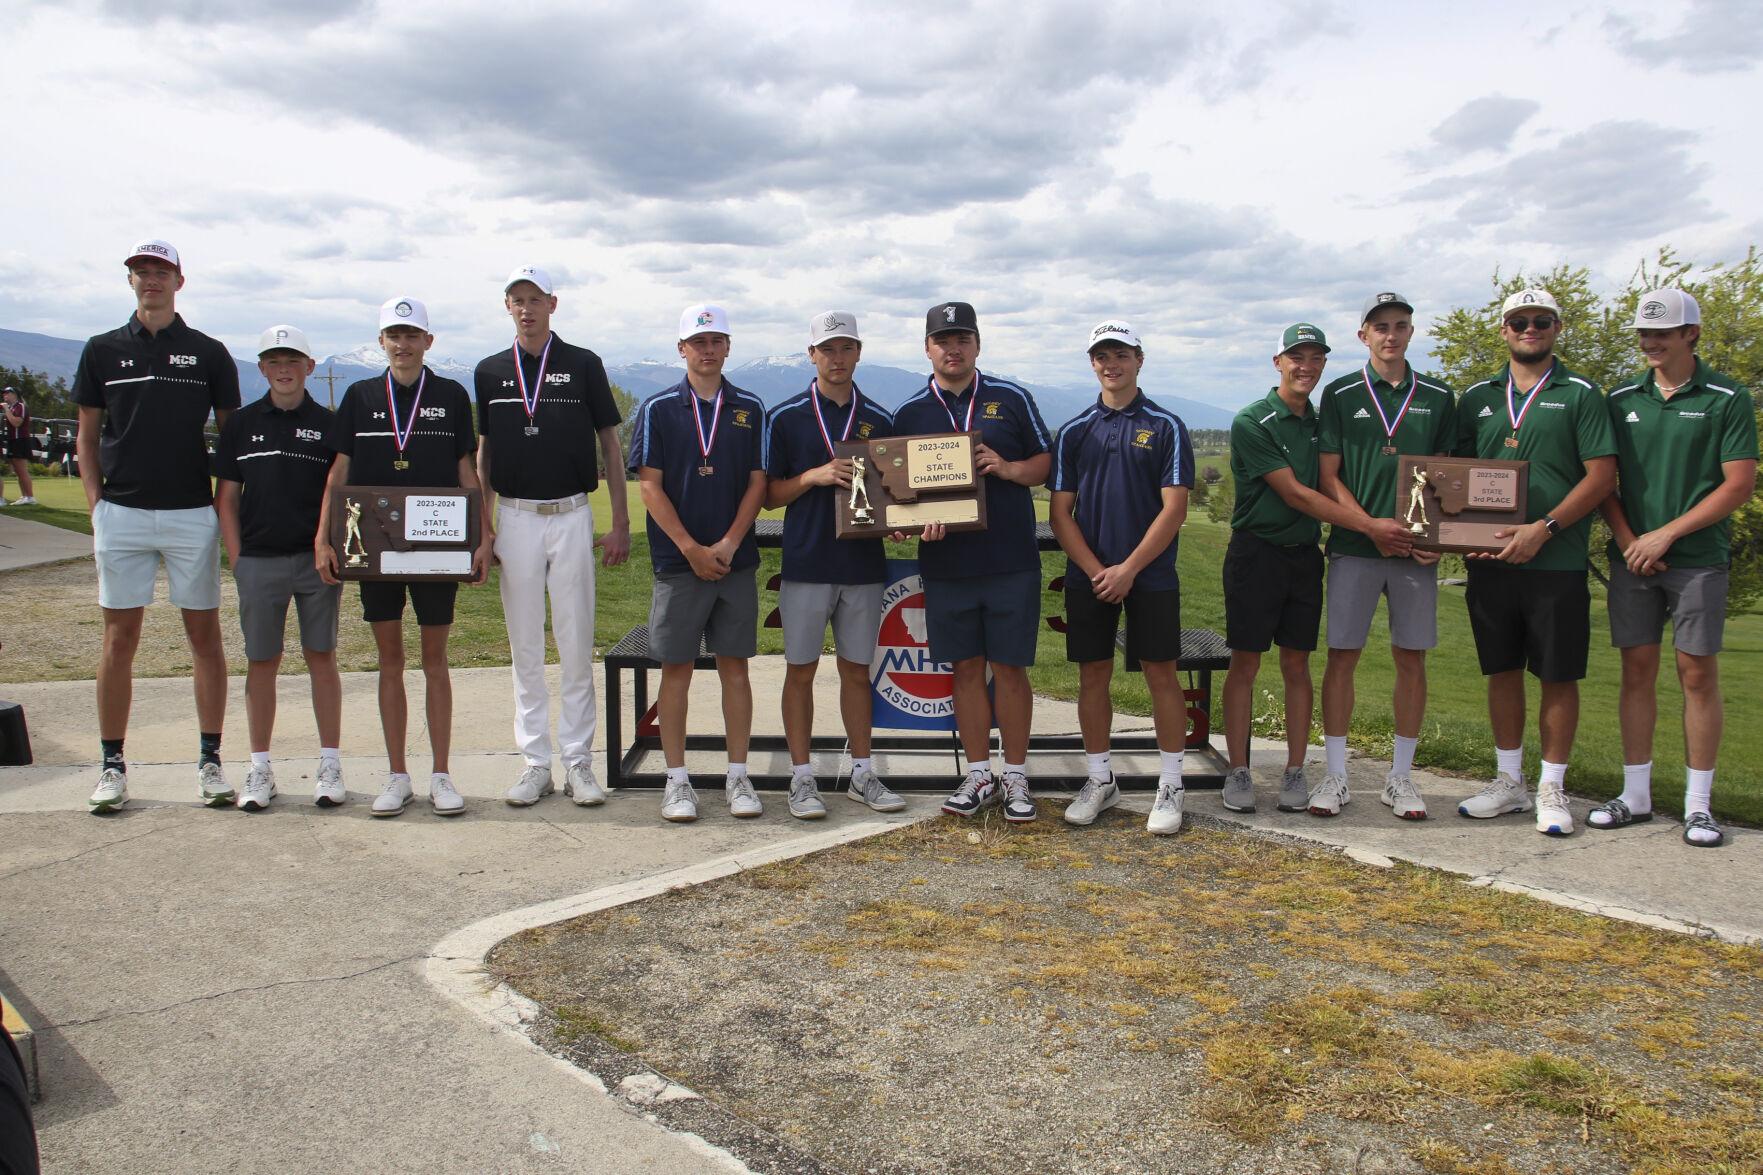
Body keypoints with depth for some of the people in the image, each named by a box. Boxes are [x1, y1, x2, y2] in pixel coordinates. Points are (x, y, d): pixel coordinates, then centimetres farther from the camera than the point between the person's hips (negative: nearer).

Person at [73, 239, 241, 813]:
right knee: (119, 638, 4)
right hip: (122, 515, 1)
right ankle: (113, 766, 12)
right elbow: (87, 435, 12)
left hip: (192, 513, -1)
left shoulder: (208, 353, 6)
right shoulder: (103, 350, 9)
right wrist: (96, 502, 1)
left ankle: (210, 761, 10)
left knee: (204, 635, 2)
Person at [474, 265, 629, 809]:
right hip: (515, 519, 2)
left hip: (572, 517, -2)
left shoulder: (584, 365, 2)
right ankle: (535, 762, 14)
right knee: (525, 649, 6)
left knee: (577, 646, 1)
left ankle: (578, 760, 11)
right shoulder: (490, 372, 9)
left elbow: (610, 446, 4)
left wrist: (620, 524, -2)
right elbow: (484, 454, 14)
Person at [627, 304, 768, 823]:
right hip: (677, 561, -1)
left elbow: (758, 482, 4)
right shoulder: (658, 409, 2)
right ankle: (677, 780, 12)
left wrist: (728, 545, -9)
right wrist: (692, 549, -11)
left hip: (736, 561, 1)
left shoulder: (749, 409, 7)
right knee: (676, 667, 3)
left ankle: (738, 777, 13)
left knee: (735, 665, 5)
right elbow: (649, 486, -2)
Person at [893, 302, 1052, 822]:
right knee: (966, 668, 8)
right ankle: (979, 775, 19)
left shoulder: (1011, 399, 5)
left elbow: (1045, 461, 7)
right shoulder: (910, 413, 7)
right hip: (946, 562, 2)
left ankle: (1015, 777, 14)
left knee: (1009, 668, 2)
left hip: (1011, 561, -1)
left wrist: (1008, 468, -13)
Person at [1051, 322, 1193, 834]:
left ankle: (1170, 785, 10)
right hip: (1087, 576, 3)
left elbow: (1173, 509, -6)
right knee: (1092, 676, 7)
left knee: (1161, 675, 0)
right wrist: (1096, 571, -8)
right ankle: (1099, 780, 19)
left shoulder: (1166, 427, 1)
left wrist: (1128, 569, -13)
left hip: (1150, 575, -2)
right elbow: (1060, 512, 4)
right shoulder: (1074, 431, 8)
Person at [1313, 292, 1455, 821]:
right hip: (1353, 545, -2)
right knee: (1342, 656, -2)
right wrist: (1374, 529, -10)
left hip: (1417, 548, 2)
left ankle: (1400, 776, 15)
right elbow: (1329, 477, 1)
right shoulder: (1340, 395, 5)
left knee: (1411, 659, 4)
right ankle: (1335, 775, 8)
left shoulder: (1437, 397, 11)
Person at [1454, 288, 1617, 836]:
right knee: (1502, 671, 10)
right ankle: (1509, 781, 22)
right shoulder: (1477, 397, 12)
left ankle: (1552, 789, 13)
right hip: (1490, 560, 3)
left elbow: (1602, 475, -5)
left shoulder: (1580, 395, 2)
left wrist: (1543, 529, -15)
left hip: (1557, 560, -3)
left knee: (1559, 676, 2)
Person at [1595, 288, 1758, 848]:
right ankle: (1636, 795, 14)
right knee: (1637, 672, 6)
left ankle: (1698, 804, 8)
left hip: (1698, 557, -3)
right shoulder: (1622, 399, 9)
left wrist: (1666, 534, -11)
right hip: (1632, 560, 3)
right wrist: (1626, 538, -4)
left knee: (1698, 674, -1)